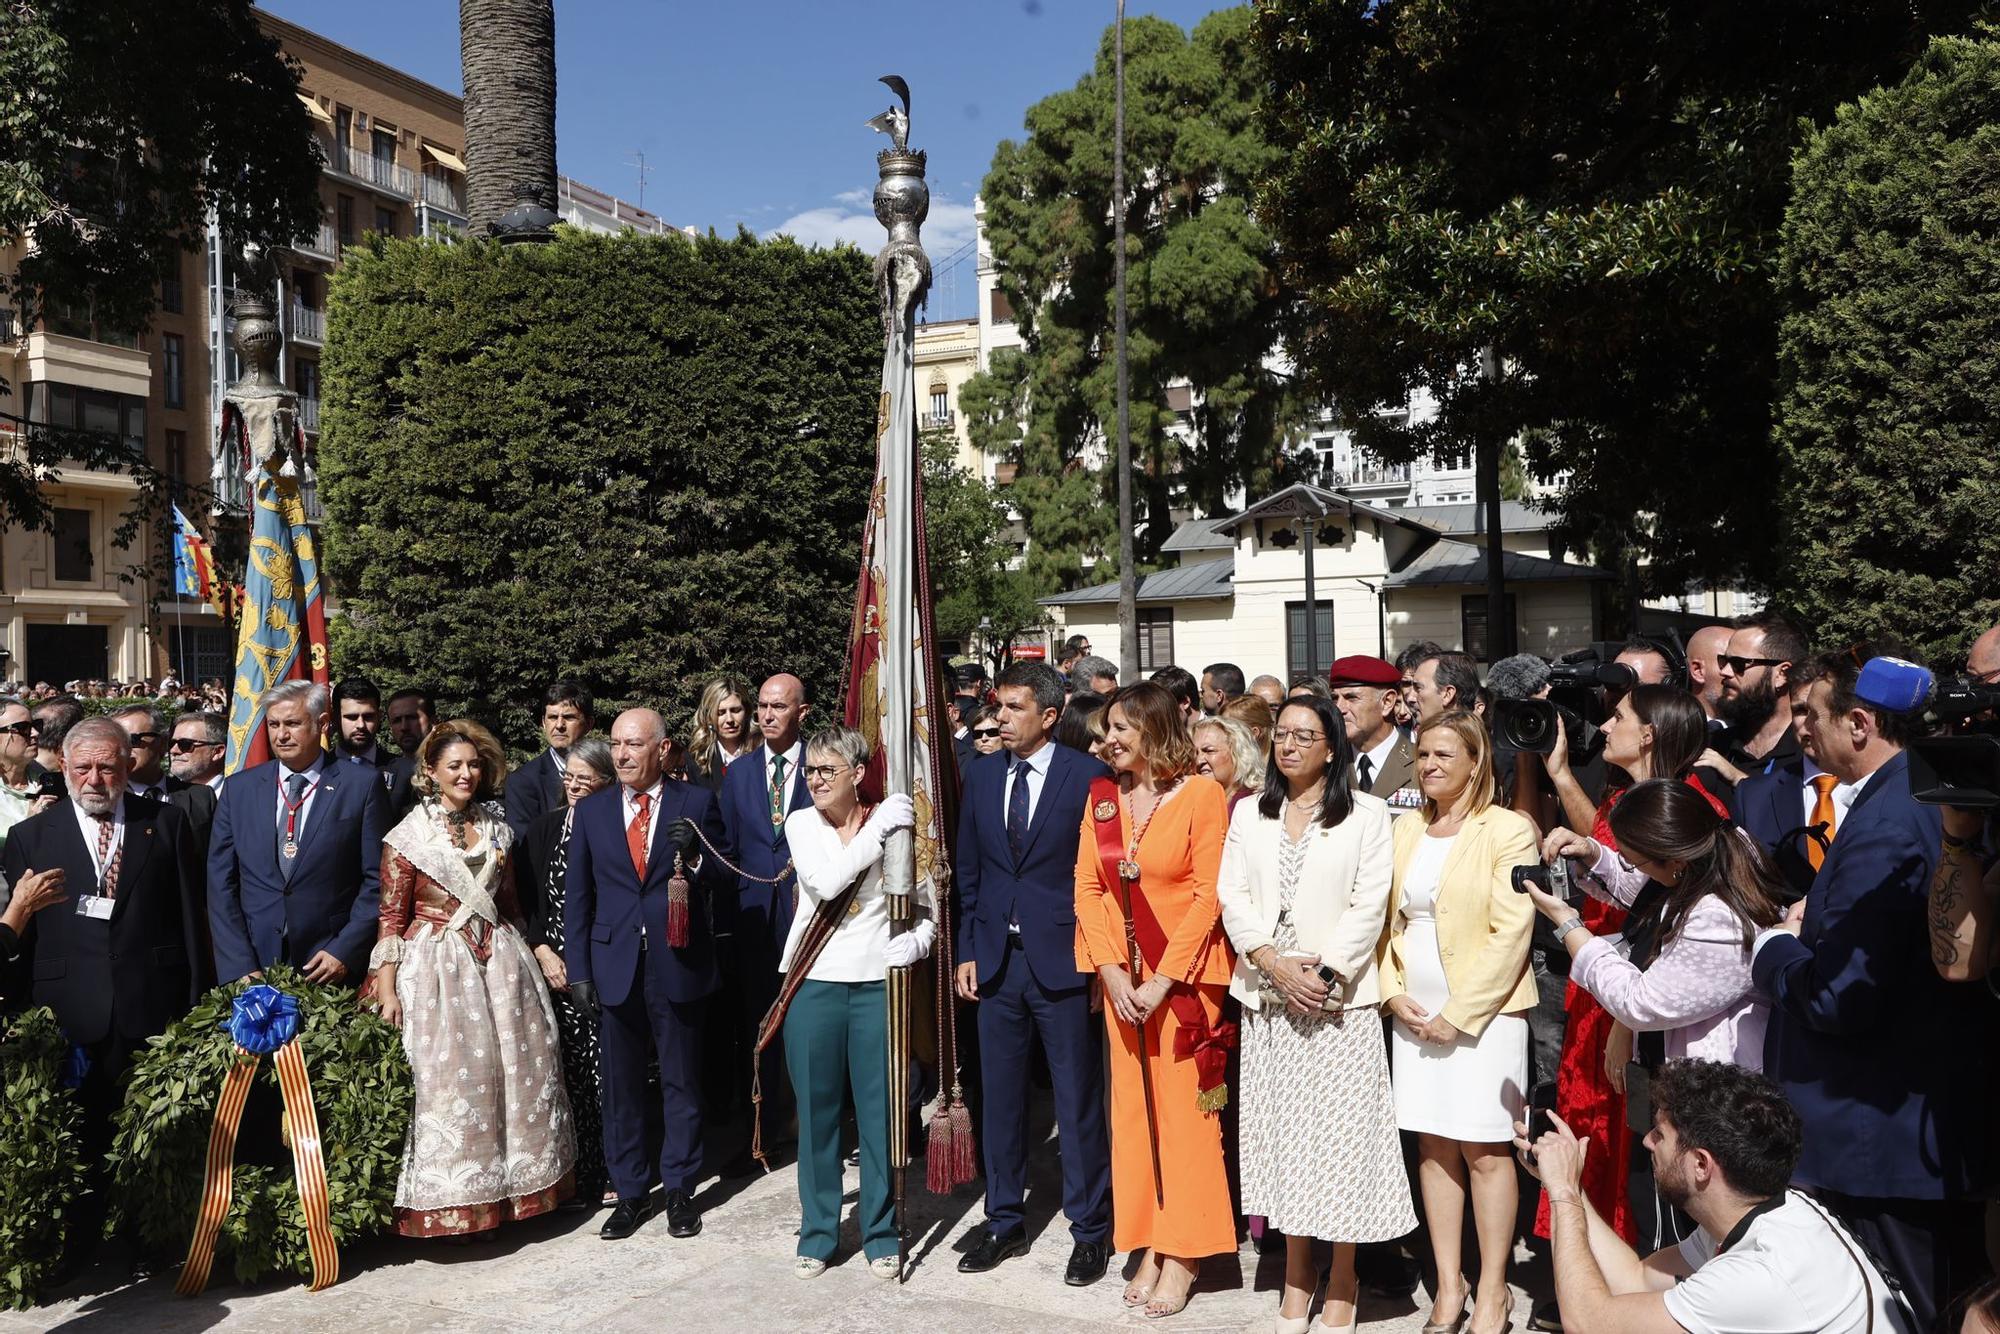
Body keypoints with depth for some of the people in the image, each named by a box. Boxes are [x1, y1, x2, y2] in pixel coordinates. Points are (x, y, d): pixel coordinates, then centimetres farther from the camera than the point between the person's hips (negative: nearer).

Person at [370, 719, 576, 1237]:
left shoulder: (496, 826, 9)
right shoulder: (408, 835, -4)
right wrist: (387, 991, -10)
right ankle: (453, 1203, 11)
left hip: (500, 962, 4)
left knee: (515, 1073, 6)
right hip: (437, 970, -4)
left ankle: (508, 1188, 21)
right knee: (446, 1080, -2)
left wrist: (524, 953, 13)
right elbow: (391, 917, -5)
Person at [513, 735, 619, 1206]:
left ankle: (613, 1172, 9)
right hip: (555, 968, 3)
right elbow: (526, 899, 9)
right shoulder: (544, 829, 10)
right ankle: (579, 1172, 14)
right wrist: (543, 951, -3)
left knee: (606, 1069, -3)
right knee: (569, 1070, 3)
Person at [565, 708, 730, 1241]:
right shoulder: (591, 810, 5)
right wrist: (578, 971, 1)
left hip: (678, 964, -2)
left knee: (680, 1082, 10)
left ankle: (679, 1189, 23)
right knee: (621, 1087, 10)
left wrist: (693, 855, -25)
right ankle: (630, 1193, 24)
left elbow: (721, 879, -4)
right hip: (615, 967, 2)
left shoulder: (696, 803, -2)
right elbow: (576, 895, 5)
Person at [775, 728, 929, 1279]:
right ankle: (818, 1232, 22)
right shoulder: (801, 824, 2)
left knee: (878, 1110, 4)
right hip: (813, 982, 1)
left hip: (876, 982, -1)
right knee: (816, 1110, 8)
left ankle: (881, 1233, 19)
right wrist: (878, 829, -16)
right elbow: (825, 882, -17)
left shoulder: (891, 826, 1)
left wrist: (919, 939, -12)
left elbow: (930, 901, 7)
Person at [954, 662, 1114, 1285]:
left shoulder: (1087, 775, -7)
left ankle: (1090, 1229, 21)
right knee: (998, 1097, 13)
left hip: (1062, 959, -4)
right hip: (996, 959, 5)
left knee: (1078, 1100, 6)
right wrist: (967, 950, 6)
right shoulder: (980, 774, 7)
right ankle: (1003, 1221, 28)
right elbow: (968, 870, 11)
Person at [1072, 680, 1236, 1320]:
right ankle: (1150, 1246, 20)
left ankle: (1182, 1253, 13)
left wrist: (1162, 981, -14)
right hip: (1121, 976, 5)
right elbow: (1087, 886, 4)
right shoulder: (1102, 797, 6)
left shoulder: (1202, 795, -9)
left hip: (1184, 975, -5)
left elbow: (1208, 896, -12)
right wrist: (1111, 972, -7)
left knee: (1183, 1107, 1)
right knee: (1133, 1106, 9)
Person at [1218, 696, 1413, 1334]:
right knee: (1281, 1130, 7)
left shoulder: (1366, 813, 0)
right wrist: (1274, 964, -10)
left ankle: (1342, 1281, 13)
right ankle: (1297, 1271, 20)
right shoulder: (1249, 814, 11)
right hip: (1268, 996, 3)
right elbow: (1232, 898, 4)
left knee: (1340, 1133, -1)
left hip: (1339, 996, -3)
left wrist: (1326, 974, -14)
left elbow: (1369, 905, -6)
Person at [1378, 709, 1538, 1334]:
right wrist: (1394, 993, -1)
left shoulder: (1508, 831, -7)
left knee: (1484, 1151, 0)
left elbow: (1511, 933, -12)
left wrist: (1458, 1014, -13)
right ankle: (1449, 1283, 20)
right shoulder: (1406, 830, 10)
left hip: (1481, 1012, -5)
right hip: (1415, 1013, 5)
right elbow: (1387, 920, 14)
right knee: (1432, 1146, 9)